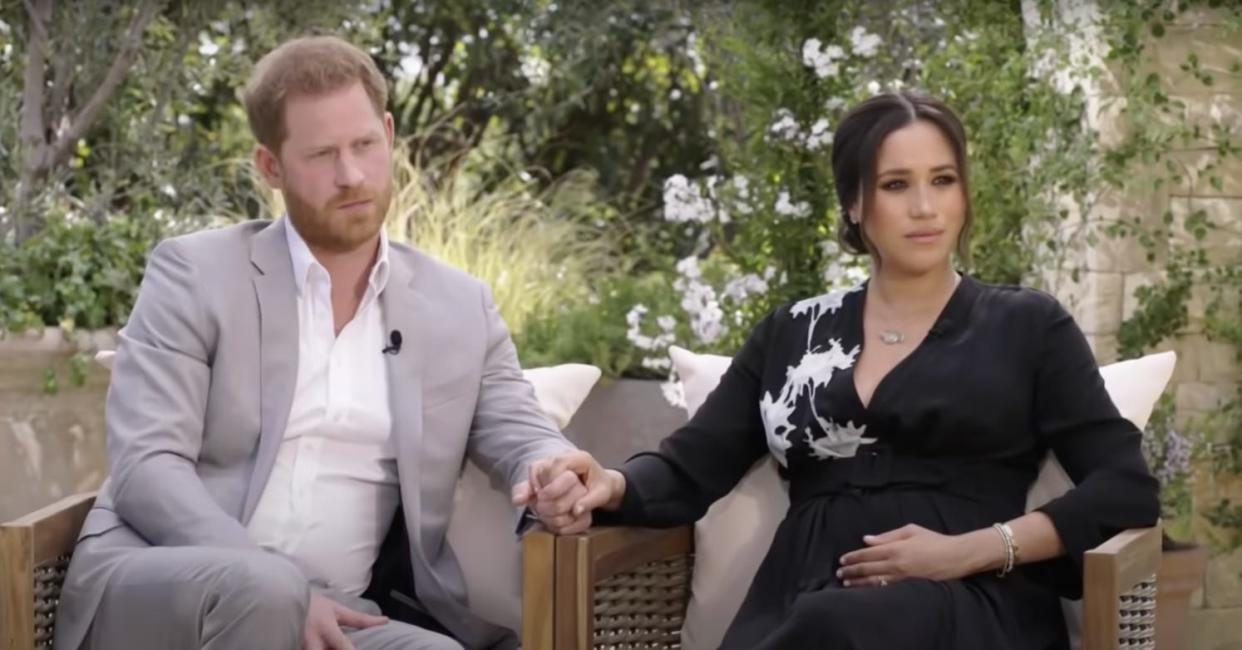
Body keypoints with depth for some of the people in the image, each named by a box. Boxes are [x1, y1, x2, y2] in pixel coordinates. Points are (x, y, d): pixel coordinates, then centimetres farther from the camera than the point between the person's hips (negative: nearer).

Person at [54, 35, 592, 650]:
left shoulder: (459, 308, 12)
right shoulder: (195, 274, 2)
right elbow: (145, 466, -7)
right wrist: (277, 588, -21)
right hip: (155, 589, -2)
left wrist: (556, 481, -16)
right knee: (254, 588, -36)